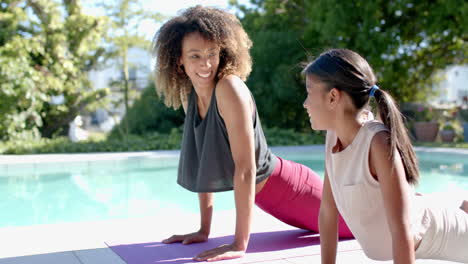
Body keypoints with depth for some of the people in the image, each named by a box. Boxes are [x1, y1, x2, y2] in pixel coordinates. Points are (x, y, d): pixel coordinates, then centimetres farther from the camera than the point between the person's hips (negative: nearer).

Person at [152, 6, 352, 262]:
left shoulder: (230, 88, -29)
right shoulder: (188, 95, -6)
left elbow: (246, 168, -31)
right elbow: (203, 165, 0)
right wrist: (204, 229, 1)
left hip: (288, 188, -7)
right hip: (264, 196, 7)